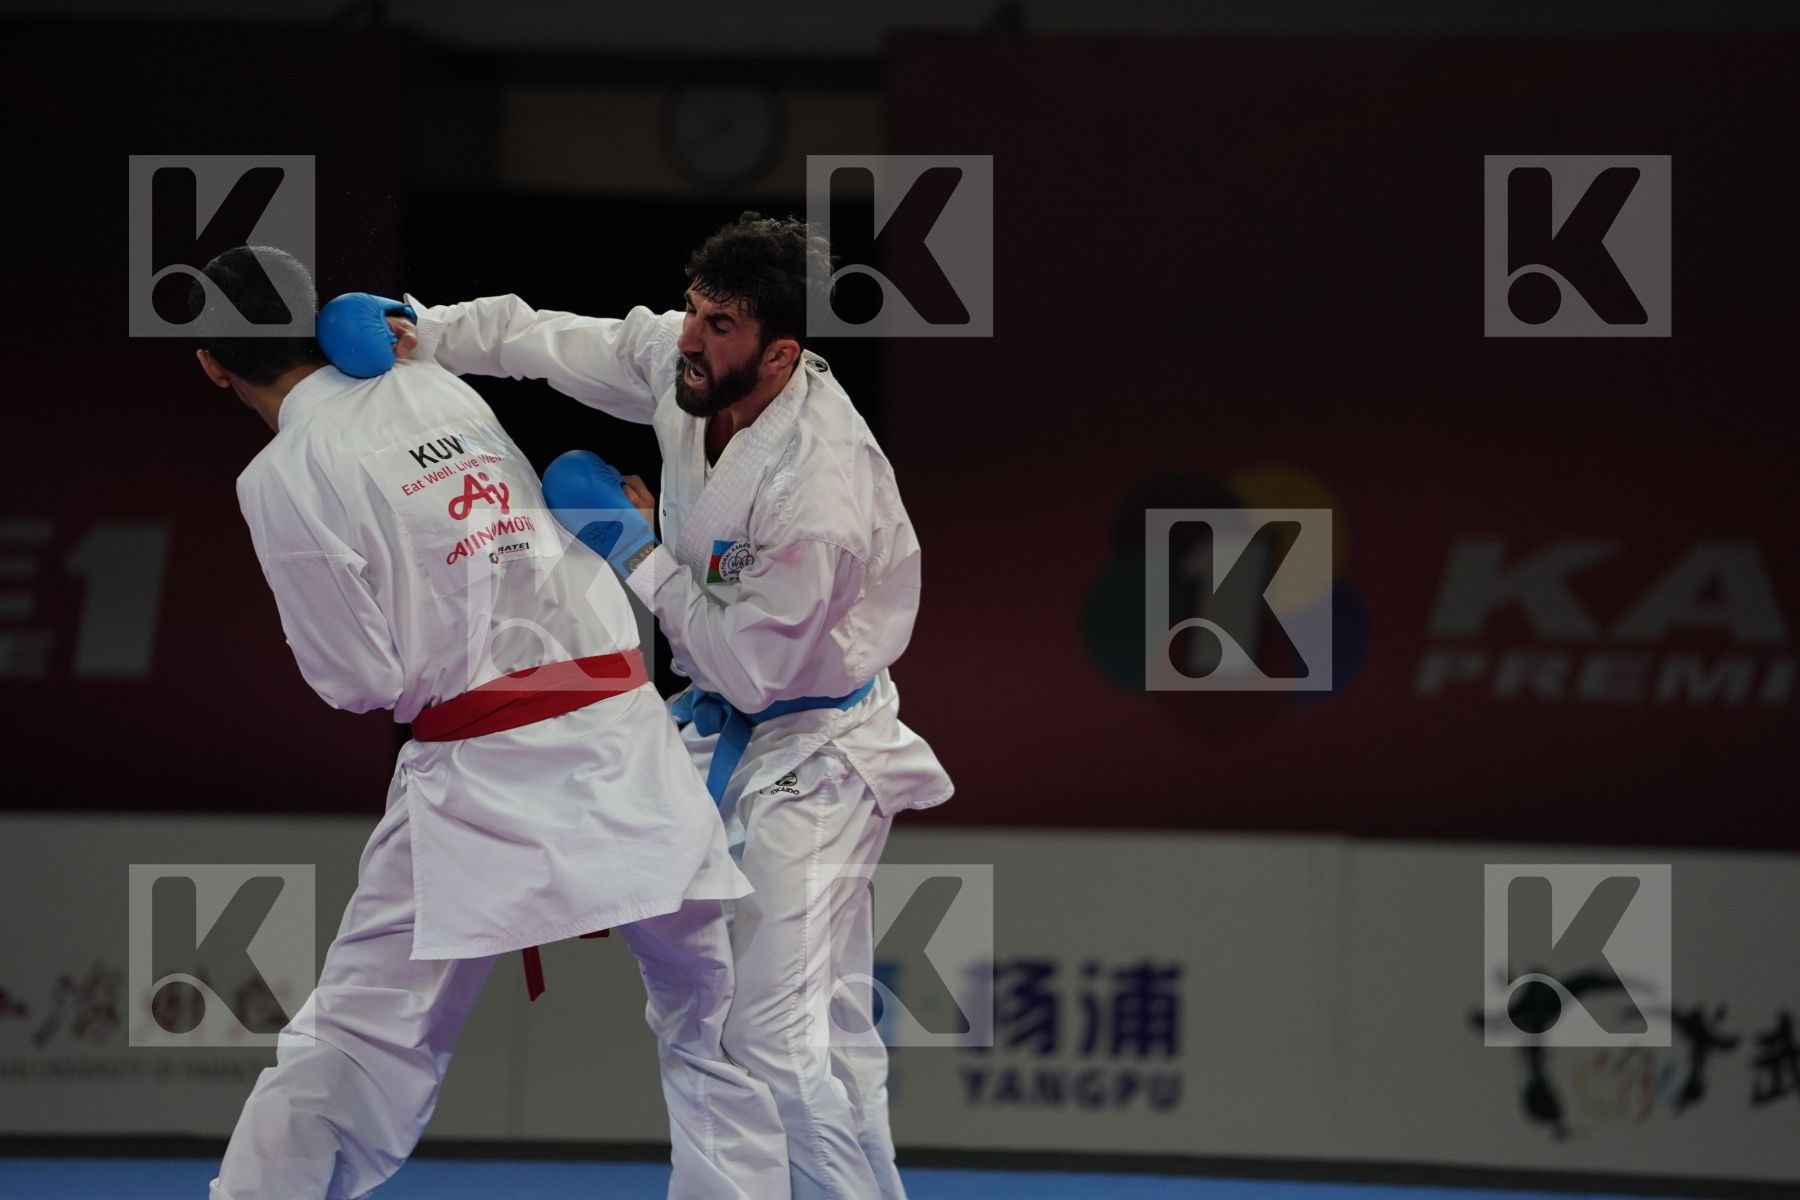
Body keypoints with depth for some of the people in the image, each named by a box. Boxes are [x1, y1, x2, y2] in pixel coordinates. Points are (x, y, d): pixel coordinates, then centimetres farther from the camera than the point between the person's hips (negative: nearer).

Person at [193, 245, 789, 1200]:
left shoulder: (283, 480, -7)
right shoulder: (440, 390, 9)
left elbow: (361, 680, -4)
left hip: (477, 778, -5)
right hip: (621, 734, 5)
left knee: (351, 1048, 1)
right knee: (711, 1020, 17)